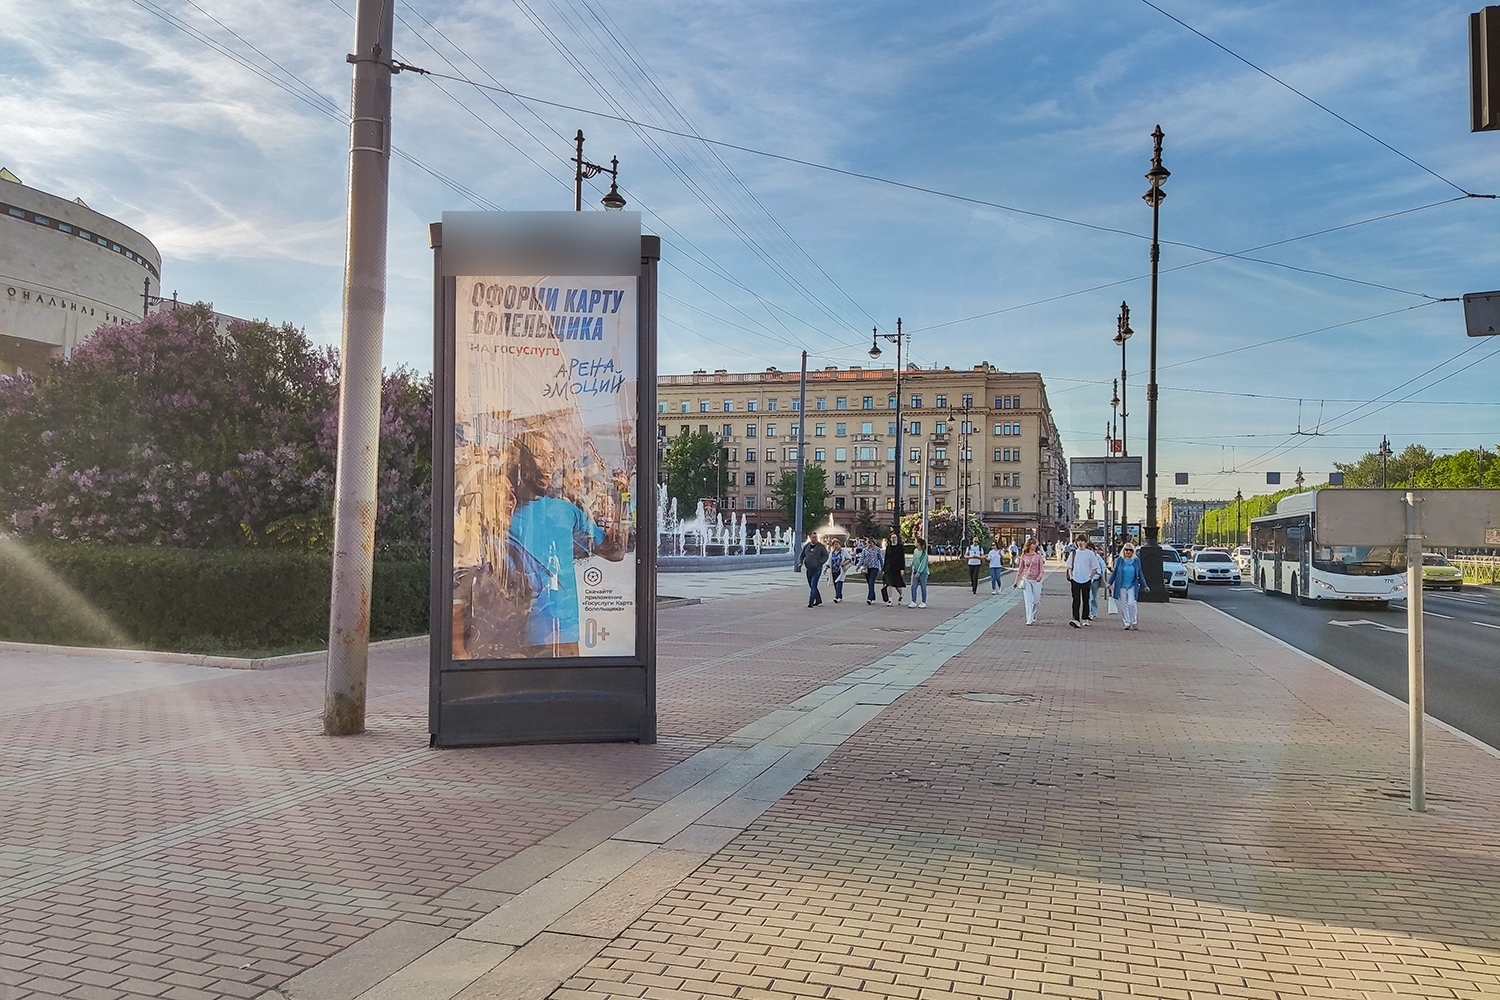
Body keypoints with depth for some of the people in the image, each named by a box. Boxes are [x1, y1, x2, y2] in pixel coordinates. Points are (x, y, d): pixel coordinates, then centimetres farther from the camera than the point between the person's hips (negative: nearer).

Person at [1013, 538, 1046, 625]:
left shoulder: (1038, 555, 0)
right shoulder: (1024, 556, 1)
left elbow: (1041, 568, -3)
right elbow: (1020, 569, 9)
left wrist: (1040, 576, -23)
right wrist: (1016, 581, 11)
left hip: (1036, 580, 1)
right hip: (1026, 580, -1)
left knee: (1036, 601, 7)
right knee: (1029, 600, -8)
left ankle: (1033, 616, 31)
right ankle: (1029, 620, -8)